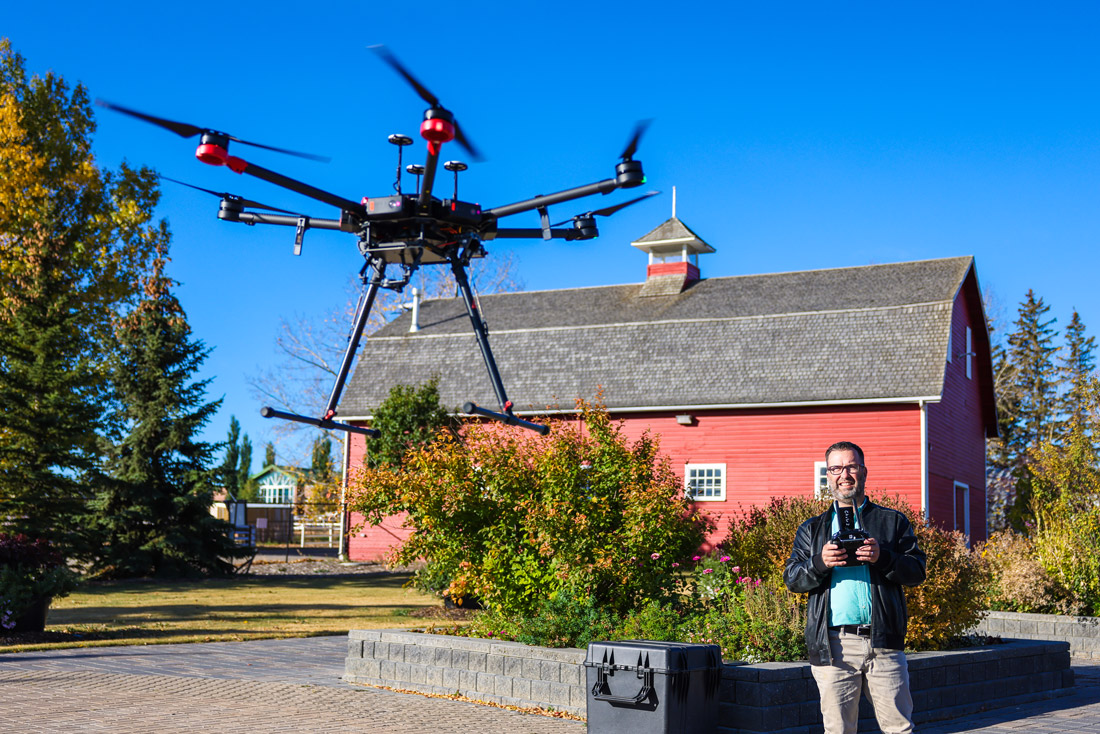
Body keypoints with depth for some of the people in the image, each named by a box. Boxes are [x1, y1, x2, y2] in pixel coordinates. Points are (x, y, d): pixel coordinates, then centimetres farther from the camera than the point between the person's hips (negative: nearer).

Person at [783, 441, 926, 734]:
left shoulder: (893, 521, 14)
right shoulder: (812, 529, 18)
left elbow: (917, 572, 5)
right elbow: (792, 578, 9)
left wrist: (882, 558, -13)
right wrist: (820, 562, -11)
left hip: (883, 642, -1)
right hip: (833, 644, 1)